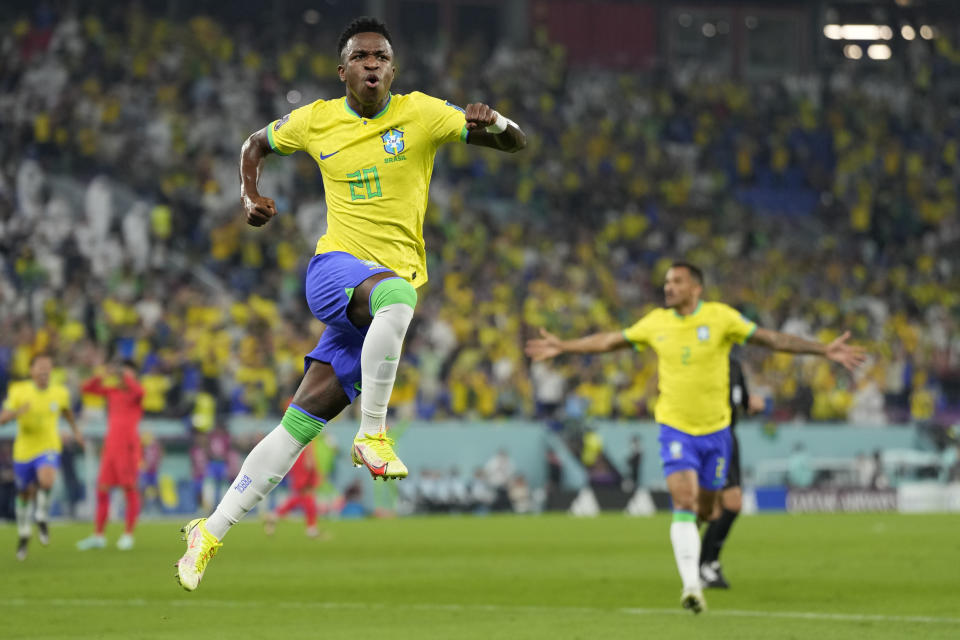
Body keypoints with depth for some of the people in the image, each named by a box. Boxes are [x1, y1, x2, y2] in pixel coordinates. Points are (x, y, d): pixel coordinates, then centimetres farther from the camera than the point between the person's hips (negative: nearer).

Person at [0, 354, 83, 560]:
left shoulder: (60, 393, -3)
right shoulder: (18, 391, -9)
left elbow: (67, 410, 21)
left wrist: (76, 430, 16)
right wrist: (17, 412, -32)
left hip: (48, 449, -1)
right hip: (24, 451, 1)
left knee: (46, 480, -32)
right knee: (25, 495, 14)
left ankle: (41, 518, -5)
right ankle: (23, 534, 39)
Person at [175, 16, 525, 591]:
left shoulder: (421, 113, 1)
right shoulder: (316, 120, 6)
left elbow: (517, 143, 0)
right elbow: (257, 144, 26)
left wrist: (494, 124, -24)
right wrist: (251, 196, 6)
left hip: (391, 290, 1)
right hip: (335, 268, -1)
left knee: (302, 421, -3)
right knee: (396, 294, -38)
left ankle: (212, 532, 5)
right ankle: (373, 435, -28)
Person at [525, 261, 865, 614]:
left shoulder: (720, 317, -6)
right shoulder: (656, 323, 1)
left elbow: (772, 339, -4)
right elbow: (609, 340, 15)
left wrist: (824, 350, -10)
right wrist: (563, 346, 18)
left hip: (715, 429, 0)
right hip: (675, 428, 0)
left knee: (705, 510, 9)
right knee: (683, 502, -17)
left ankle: (707, 565, 41)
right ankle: (691, 585, -22)